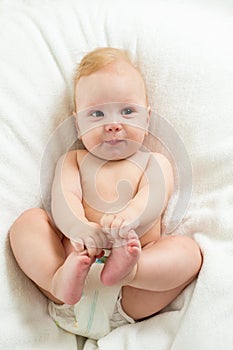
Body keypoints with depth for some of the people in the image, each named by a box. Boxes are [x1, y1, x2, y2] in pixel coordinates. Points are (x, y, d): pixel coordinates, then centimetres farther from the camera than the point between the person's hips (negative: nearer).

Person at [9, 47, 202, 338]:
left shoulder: (155, 163, 14)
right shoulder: (72, 160, 16)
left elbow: (153, 198, -7)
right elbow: (63, 198, -3)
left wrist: (129, 216, -33)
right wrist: (78, 228, -28)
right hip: (74, 256, 1)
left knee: (188, 249, -21)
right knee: (28, 220, -13)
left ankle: (126, 271, -46)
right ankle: (59, 281, -36)